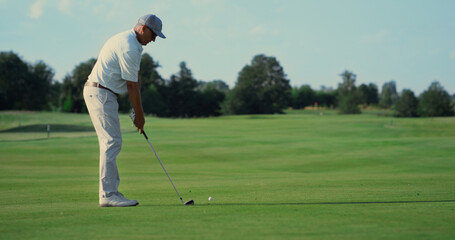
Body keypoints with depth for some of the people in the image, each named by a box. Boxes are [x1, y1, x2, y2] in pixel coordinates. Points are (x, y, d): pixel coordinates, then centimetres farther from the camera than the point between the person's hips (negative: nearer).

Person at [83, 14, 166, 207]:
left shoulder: (130, 42, 15)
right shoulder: (129, 48, -19)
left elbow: (135, 79, 15)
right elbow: (131, 85, -15)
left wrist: (138, 111, 11)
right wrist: (139, 115, -6)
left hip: (99, 93, 11)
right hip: (101, 94, -11)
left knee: (110, 144, 11)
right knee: (111, 142, -12)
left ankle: (111, 191, 12)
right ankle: (108, 194, -12)